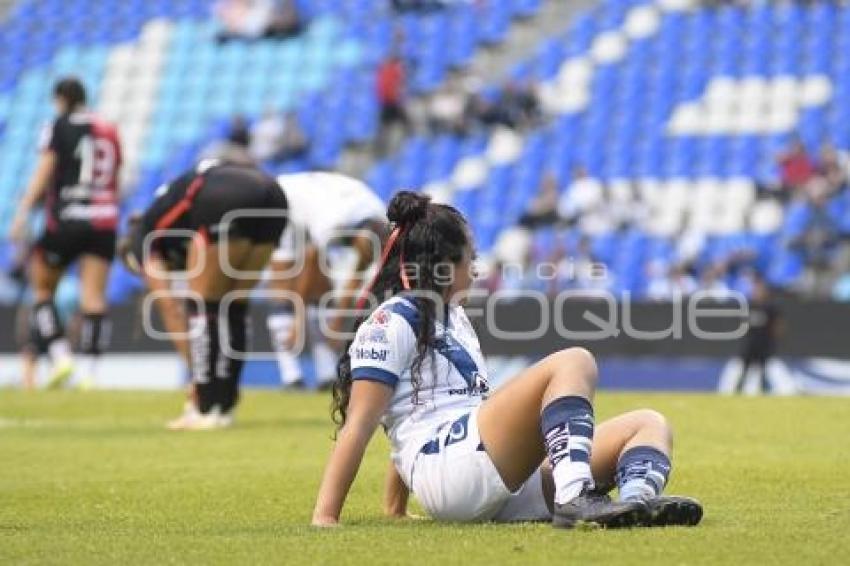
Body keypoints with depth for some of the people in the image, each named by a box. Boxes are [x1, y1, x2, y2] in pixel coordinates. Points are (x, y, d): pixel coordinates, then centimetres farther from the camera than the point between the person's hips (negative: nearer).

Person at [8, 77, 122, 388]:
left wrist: (23, 212, -10)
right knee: (94, 298, 0)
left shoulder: (60, 127, 0)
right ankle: (91, 371, -5)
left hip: (67, 220, -4)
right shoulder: (110, 131, 13)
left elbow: (43, 172, -8)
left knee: (42, 289, 9)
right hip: (104, 221, 4)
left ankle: (60, 356, -6)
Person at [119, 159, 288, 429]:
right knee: (234, 306, 19)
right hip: (273, 197, 7)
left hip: (227, 203, -7)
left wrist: (194, 368, 20)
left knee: (201, 303, 10)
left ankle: (206, 411, 9)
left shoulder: (145, 239, 22)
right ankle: (224, 406, 20)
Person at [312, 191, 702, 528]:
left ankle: (636, 501, -34)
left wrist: (393, 511, 34)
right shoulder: (392, 321, 3)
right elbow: (359, 423, -5)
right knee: (573, 363, -23)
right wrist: (324, 518, -13)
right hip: (449, 468, -9)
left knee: (648, 424, 3)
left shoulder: (453, 318, 32)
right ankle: (573, 500, -47)